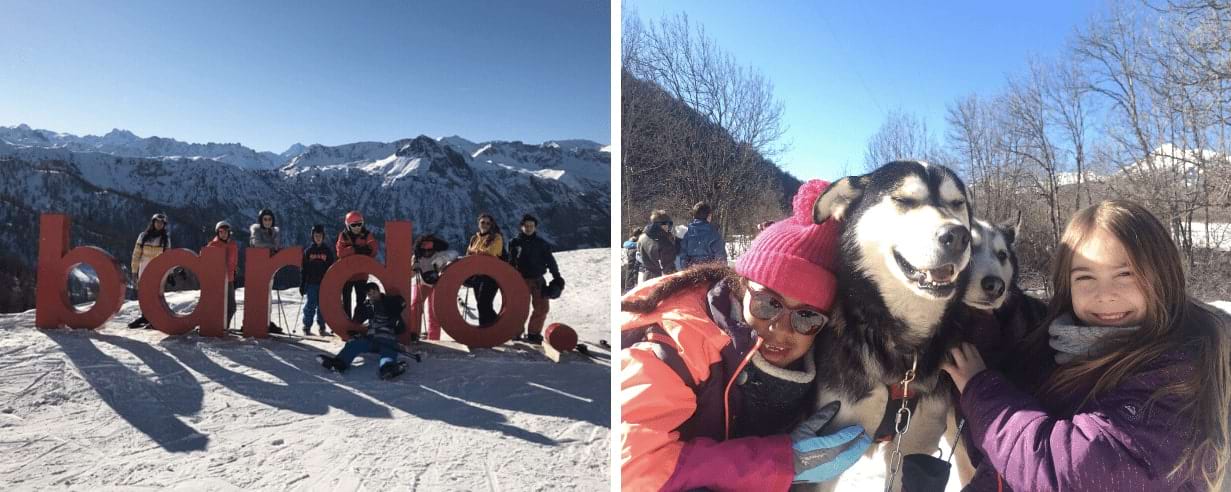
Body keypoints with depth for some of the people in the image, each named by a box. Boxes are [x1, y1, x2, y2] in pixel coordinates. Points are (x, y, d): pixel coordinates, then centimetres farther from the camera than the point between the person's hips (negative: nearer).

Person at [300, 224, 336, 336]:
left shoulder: (328, 250, 5)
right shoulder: (308, 251, 6)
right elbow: (303, 269, 7)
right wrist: (302, 285, 2)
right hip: (311, 284, 0)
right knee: (310, 306, 0)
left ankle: (322, 328, 11)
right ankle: (307, 327, 8)